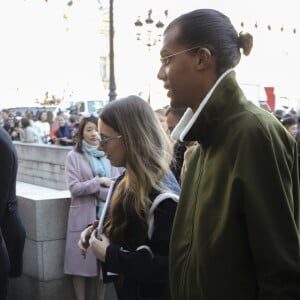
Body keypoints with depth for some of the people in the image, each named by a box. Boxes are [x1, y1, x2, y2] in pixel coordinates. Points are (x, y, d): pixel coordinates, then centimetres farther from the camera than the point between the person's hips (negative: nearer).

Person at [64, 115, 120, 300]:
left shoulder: (108, 155, 8)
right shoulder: (74, 156, 0)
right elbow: (74, 188, -9)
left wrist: (90, 189, -10)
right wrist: (99, 182, -13)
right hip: (83, 216, -3)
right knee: (81, 262, 2)